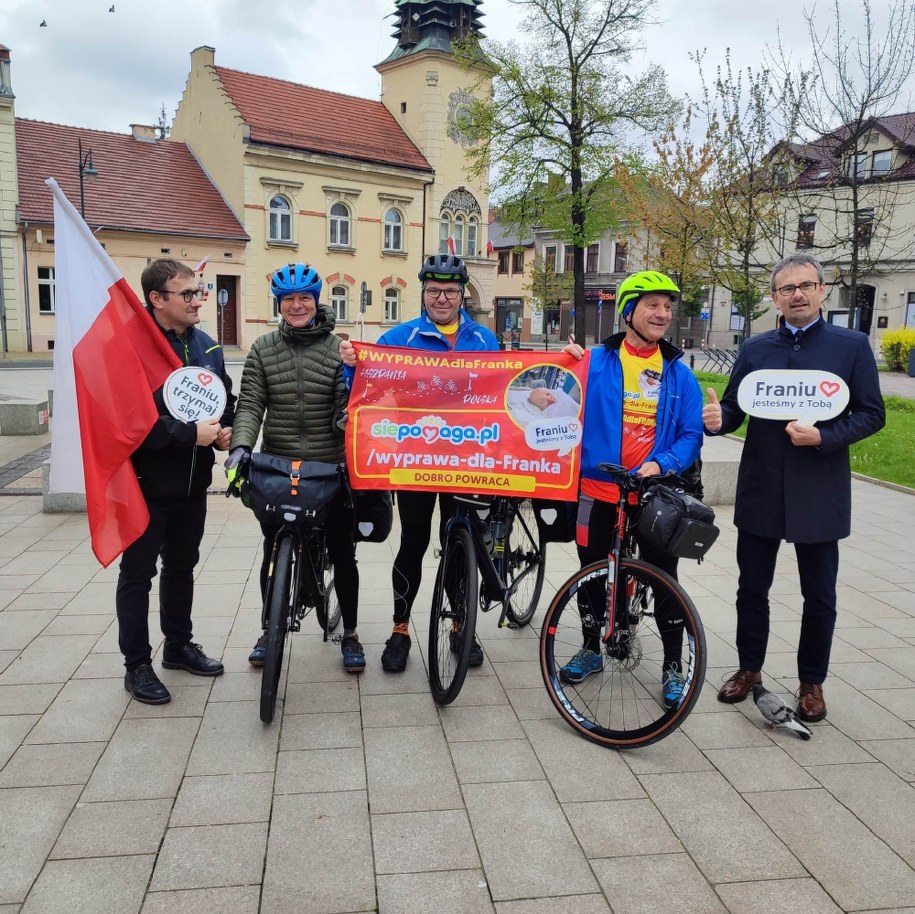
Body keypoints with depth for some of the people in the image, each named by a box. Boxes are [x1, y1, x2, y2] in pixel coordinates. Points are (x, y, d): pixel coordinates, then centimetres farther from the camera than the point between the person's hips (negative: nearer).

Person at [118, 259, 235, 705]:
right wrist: (189, 434, -24)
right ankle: (137, 665, 19)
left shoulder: (207, 345, 7)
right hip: (146, 481, -7)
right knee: (138, 573, 6)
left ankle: (178, 646, 36)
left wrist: (226, 428, -3)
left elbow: (227, 397, 17)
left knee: (181, 566, 20)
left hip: (193, 480, 7)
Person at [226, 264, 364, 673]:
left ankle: (350, 634, 24)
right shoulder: (263, 349, 3)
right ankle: (270, 630, 31)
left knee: (342, 553, 6)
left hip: (330, 467, -1)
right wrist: (241, 445, -21)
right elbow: (250, 404, -5)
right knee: (274, 551, 11)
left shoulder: (338, 348, 0)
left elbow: (347, 404, -4)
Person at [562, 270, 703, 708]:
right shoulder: (595, 362, -2)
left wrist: (661, 464, -16)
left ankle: (673, 664, 24)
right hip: (598, 491, 0)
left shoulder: (679, 374, 2)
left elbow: (691, 434, 1)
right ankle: (591, 648, 35)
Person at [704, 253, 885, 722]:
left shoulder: (852, 346, -1)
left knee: (819, 596, 9)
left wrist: (823, 437, -19)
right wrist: (718, 420, -17)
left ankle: (812, 682, 26)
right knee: (752, 588, 12)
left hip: (819, 493, -2)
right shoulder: (754, 349, 6)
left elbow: (871, 414, -3)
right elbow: (735, 409, 7)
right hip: (760, 490, 2)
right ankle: (749, 668, 30)